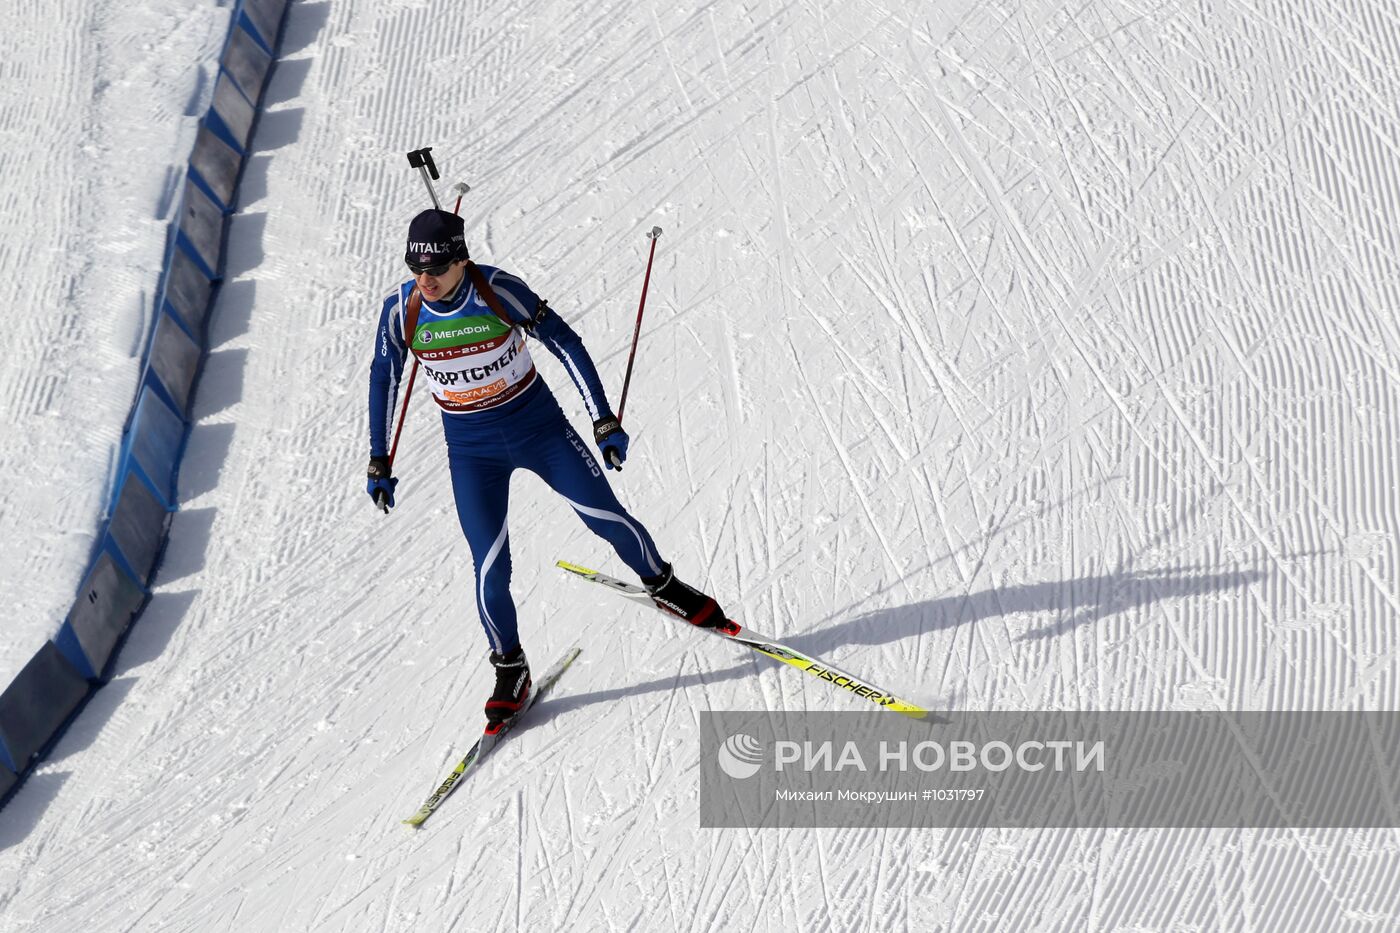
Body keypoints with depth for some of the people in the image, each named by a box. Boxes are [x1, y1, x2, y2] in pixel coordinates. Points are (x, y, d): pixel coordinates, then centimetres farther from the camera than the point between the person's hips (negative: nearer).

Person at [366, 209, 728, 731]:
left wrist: (604, 420, -14)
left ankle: (663, 586, 32)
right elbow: (383, 380, 2)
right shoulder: (401, 309, -13)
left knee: (606, 517, 2)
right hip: (471, 449, 1)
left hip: (539, 425, -1)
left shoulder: (499, 291, -21)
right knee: (490, 567, -6)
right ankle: (510, 669, 17)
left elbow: (565, 344, -13)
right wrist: (378, 461, 4)